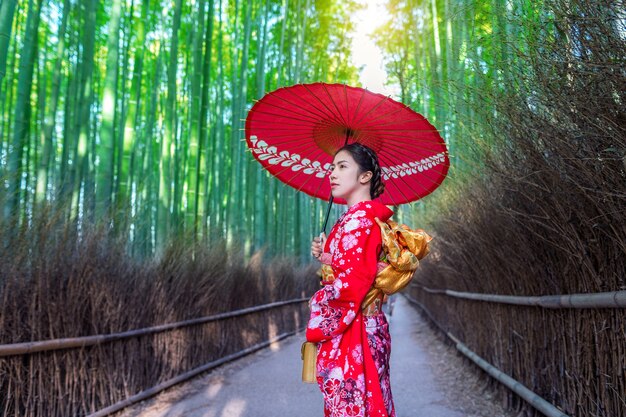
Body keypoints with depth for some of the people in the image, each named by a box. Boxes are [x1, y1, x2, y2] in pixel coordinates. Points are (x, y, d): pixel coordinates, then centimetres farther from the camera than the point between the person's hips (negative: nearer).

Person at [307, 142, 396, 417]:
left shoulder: (359, 218, -15)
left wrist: (319, 300, -8)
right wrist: (326, 256, 3)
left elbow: (351, 282, -23)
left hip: (349, 334, -9)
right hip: (369, 327, 9)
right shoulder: (365, 216, 14)